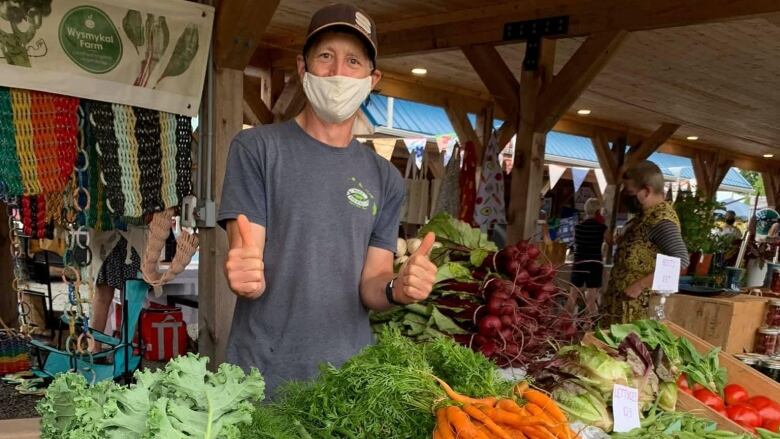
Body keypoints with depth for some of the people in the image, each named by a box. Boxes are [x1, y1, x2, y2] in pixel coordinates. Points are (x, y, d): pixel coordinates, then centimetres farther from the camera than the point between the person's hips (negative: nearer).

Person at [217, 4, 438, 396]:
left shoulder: (385, 178, 6)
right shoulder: (257, 148, -4)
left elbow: (369, 286, 4)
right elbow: (248, 270, -9)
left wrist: (397, 289, -17)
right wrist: (243, 277, -31)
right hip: (262, 376, -3)